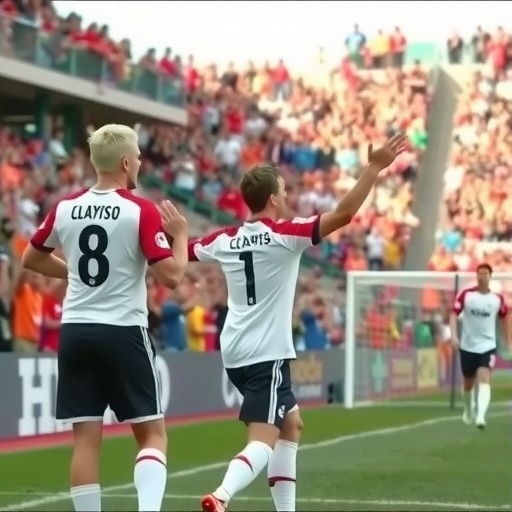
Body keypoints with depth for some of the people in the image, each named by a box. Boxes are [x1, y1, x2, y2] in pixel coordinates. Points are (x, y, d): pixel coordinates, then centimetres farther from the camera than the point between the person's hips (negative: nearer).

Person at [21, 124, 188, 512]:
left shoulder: (65, 208, 5)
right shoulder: (142, 211, -10)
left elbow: (31, 259, 19)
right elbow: (172, 276, -13)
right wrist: (181, 235, 3)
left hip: (75, 331, 4)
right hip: (123, 333, -4)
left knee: (86, 439, 6)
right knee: (152, 435, 3)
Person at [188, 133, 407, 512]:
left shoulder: (225, 240, 5)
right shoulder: (284, 236, -13)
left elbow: (186, 250, 24)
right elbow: (344, 214, -21)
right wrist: (374, 168, -19)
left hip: (238, 352, 8)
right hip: (266, 353, -8)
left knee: (291, 424, 22)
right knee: (264, 440, -15)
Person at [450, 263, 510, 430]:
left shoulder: (498, 299, -3)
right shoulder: (466, 294, -5)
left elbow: (503, 318, 14)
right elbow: (454, 314, -7)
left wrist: (507, 340, 19)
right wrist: (454, 335, -21)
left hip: (487, 346, -1)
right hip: (467, 346, 1)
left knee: (484, 380, -21)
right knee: (468, 383, 15)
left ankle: (481, 416, -31)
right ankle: (468, 411, 41)